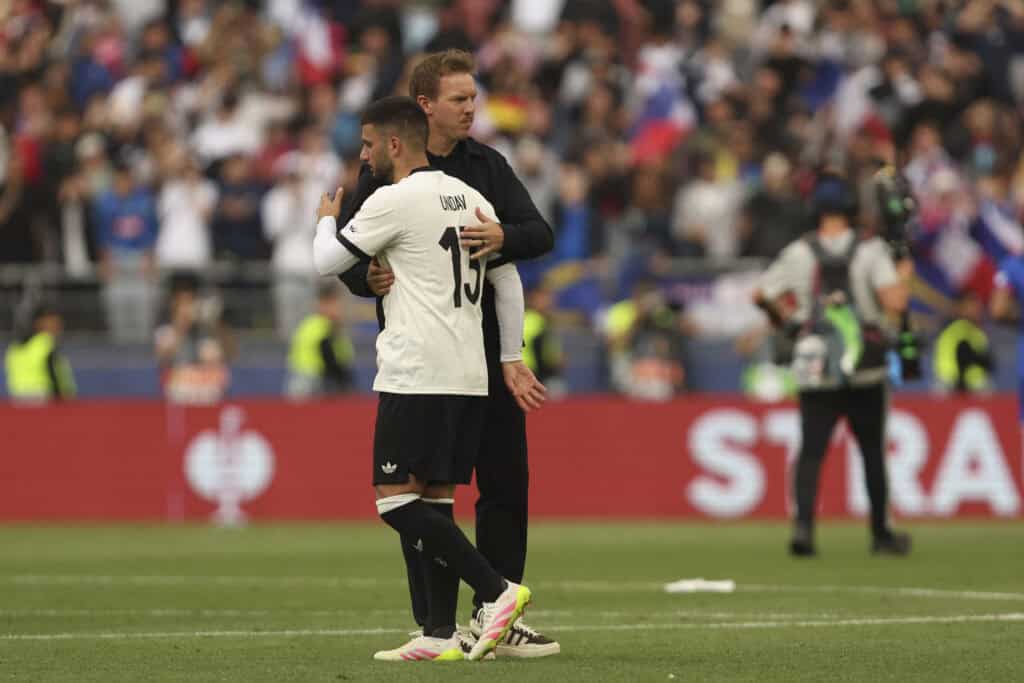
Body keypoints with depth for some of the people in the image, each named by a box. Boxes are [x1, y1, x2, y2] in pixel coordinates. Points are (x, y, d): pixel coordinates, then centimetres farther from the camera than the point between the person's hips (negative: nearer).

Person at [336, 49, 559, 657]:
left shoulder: (487, 165, 7)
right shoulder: (385, 172, -3)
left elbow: (542, 234, 0)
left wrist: (504, 237, -22)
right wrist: (369, 278, -25)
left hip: (485, 346, 4)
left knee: (506, 480, 5)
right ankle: (434, 624, 5)